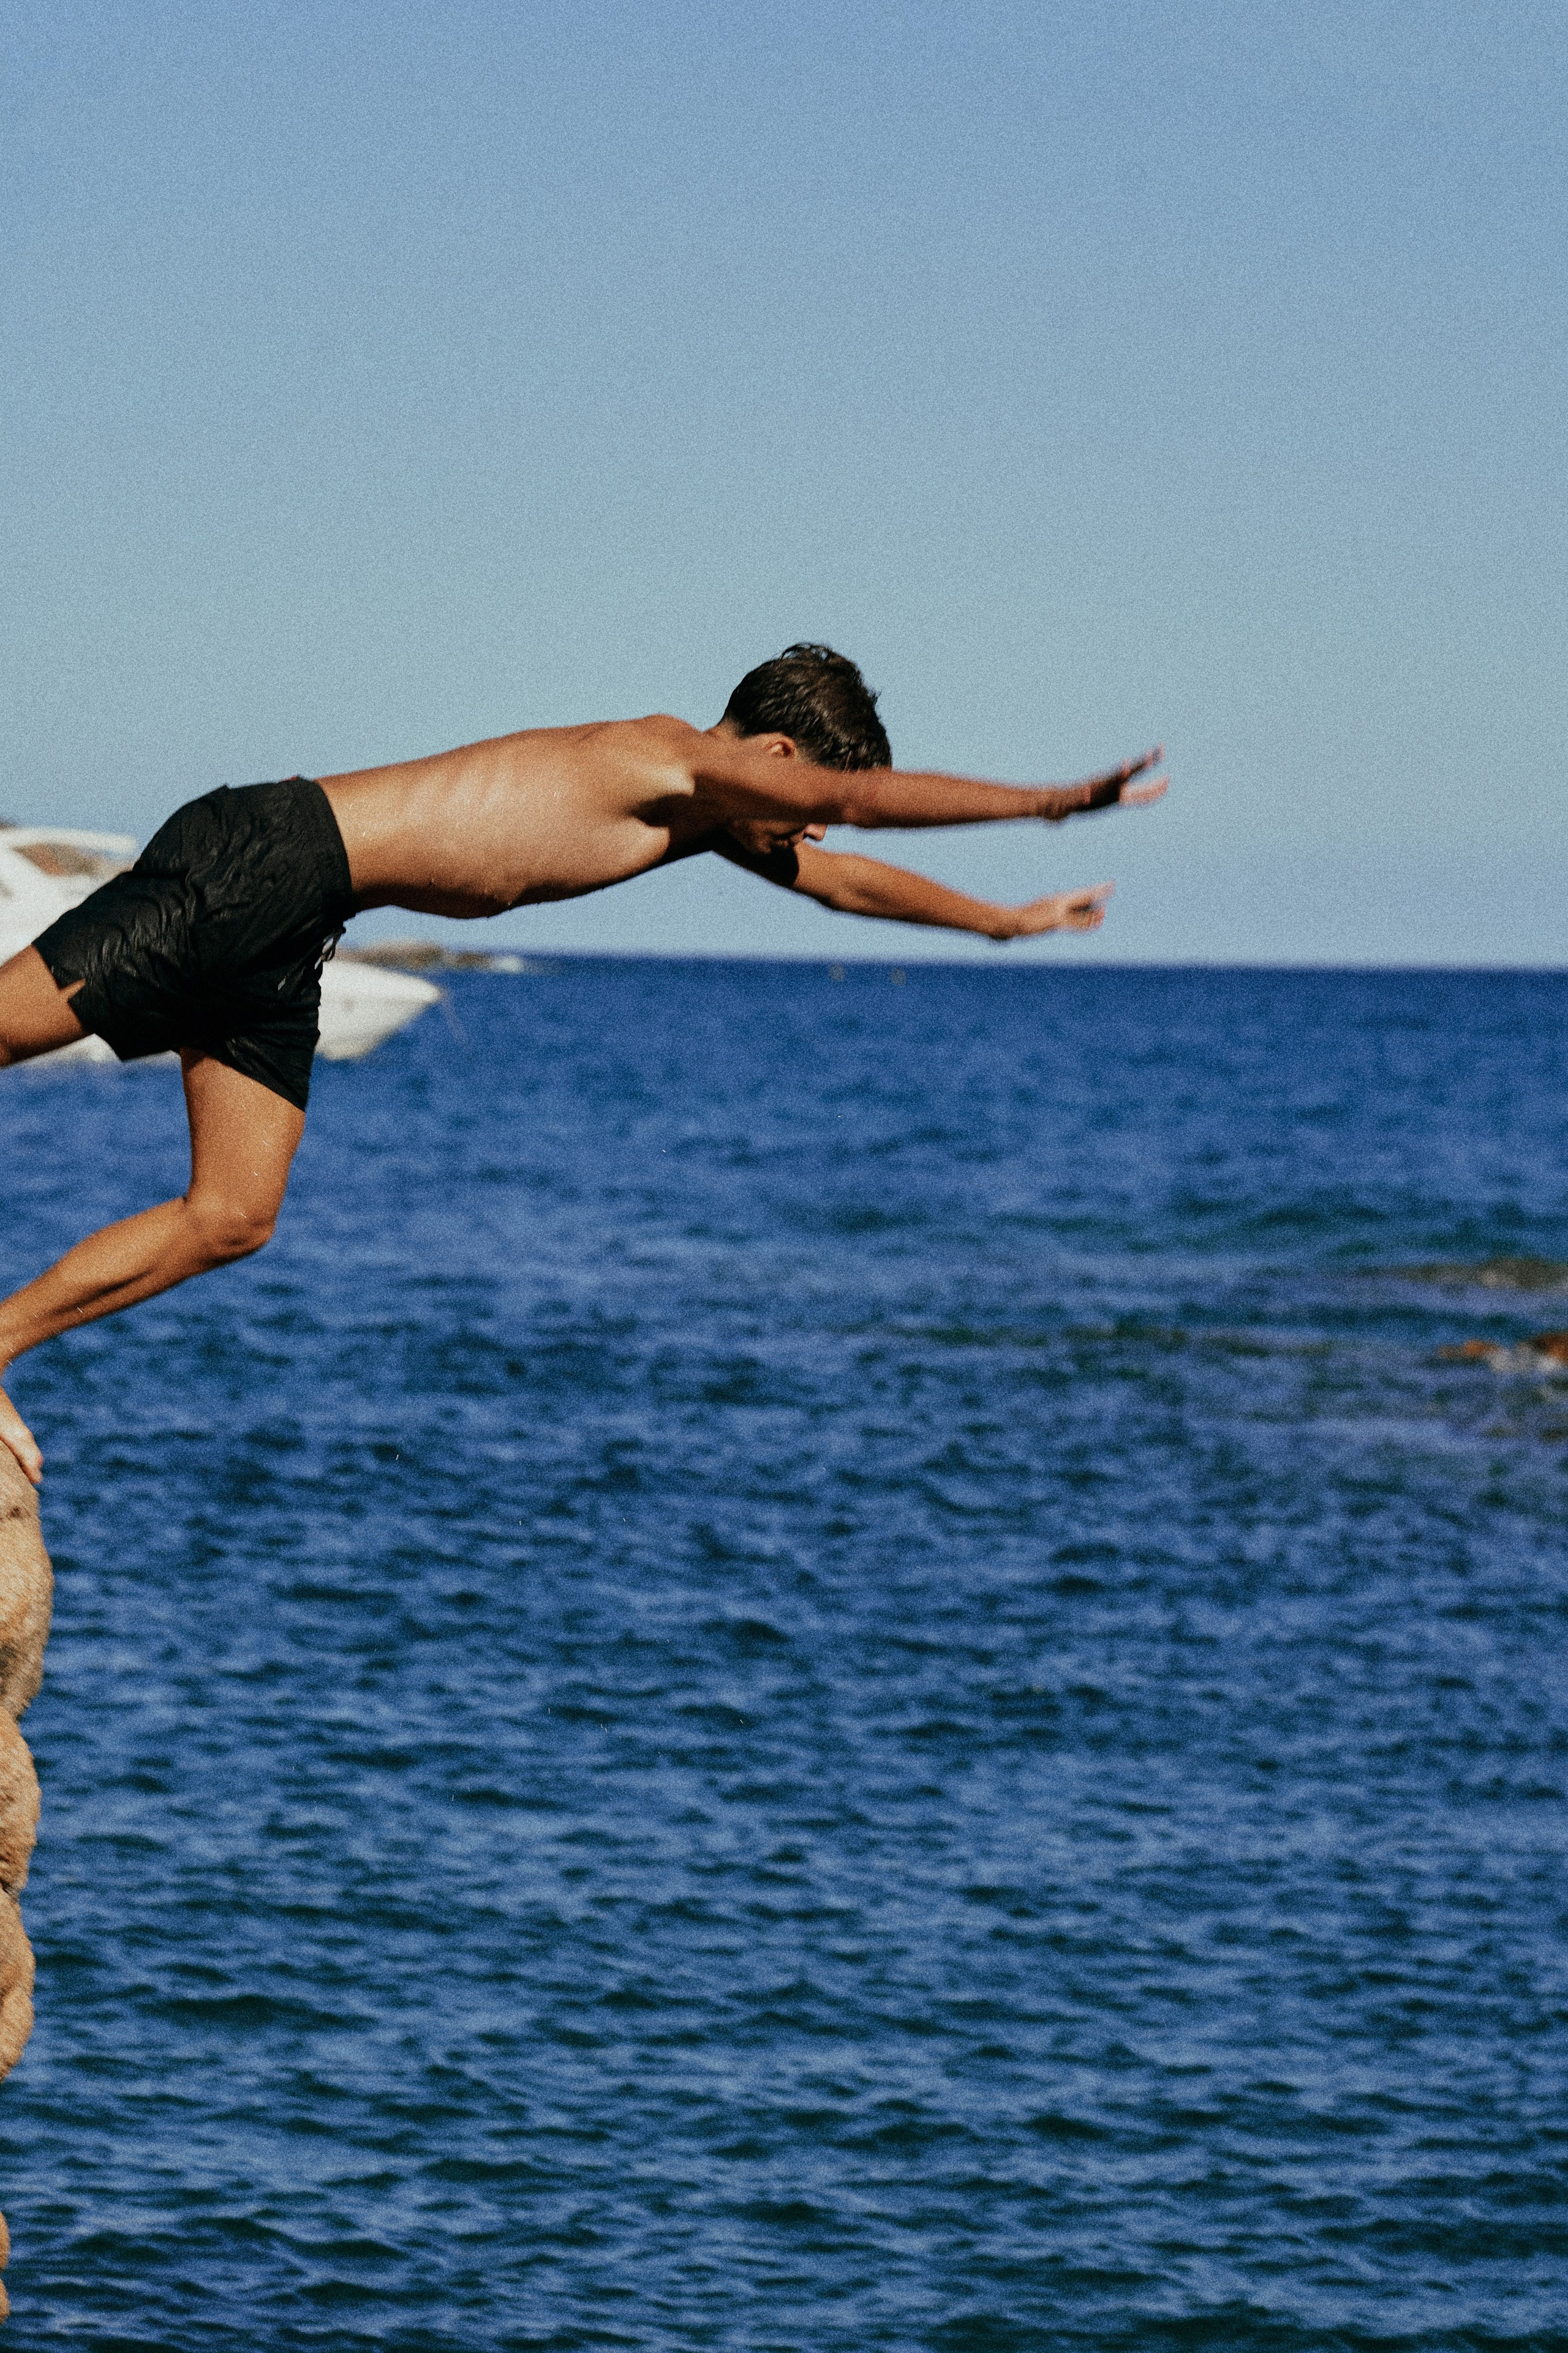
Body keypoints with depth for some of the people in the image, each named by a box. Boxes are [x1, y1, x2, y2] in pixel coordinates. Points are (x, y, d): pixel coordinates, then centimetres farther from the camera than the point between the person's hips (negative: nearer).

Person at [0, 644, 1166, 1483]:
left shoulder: (700, 821, 17)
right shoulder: (669, 757, -11)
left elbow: (840, 880, 33)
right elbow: (866, 793, -20)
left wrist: (1011, 920, 40)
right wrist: (1056, 801, -15)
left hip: (281, 942, 9)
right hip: (260, 859, -9)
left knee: (230, 1221, 6)